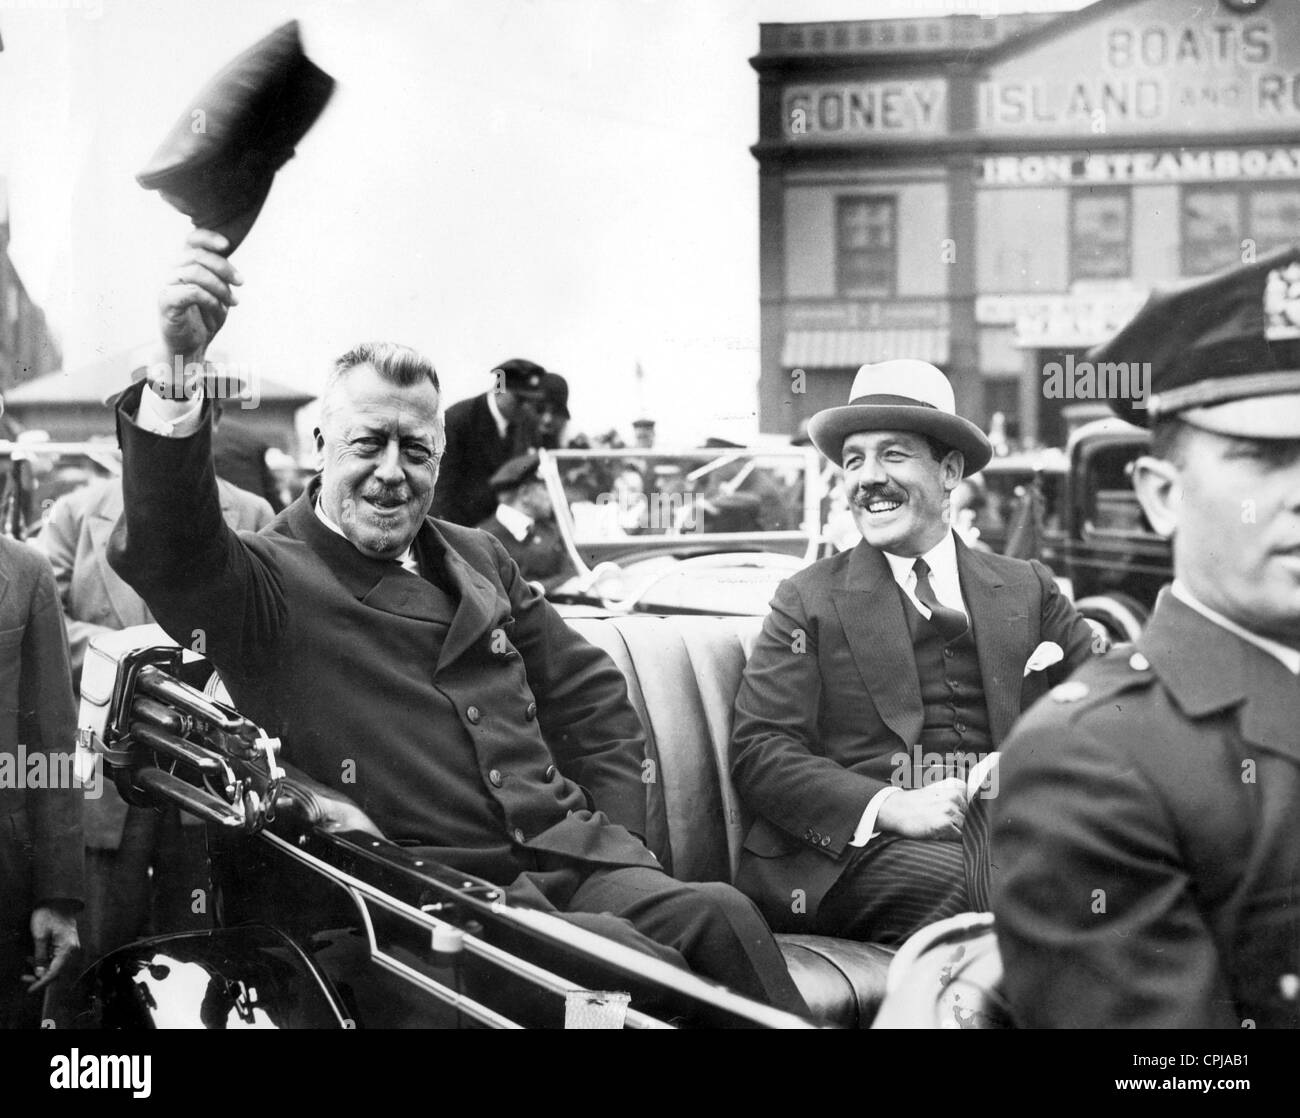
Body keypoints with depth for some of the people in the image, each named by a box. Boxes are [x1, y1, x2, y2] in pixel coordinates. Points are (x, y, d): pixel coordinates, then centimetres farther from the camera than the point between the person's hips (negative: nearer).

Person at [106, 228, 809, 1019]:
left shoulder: (477, 559, 19)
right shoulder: (269, 582, 0)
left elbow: (594, 698, 24)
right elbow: (165, 552, -22)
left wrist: (617, 840, 10)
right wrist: (176, 370, -36)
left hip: (571, 863, 5)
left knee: (721, 918, -23)